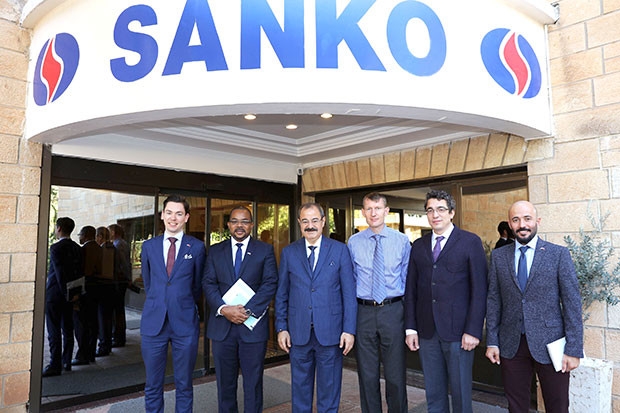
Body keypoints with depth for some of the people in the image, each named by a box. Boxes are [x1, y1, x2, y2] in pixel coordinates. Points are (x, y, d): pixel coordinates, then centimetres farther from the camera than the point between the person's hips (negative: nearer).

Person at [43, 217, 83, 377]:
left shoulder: (56, 248, -14)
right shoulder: (77, 248, 6)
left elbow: (60, 273, -19)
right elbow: (80, 272, 7)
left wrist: (66, 293, -12)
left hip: (55, 293, -7)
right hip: (70, 294, 7)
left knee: (54, 331, -1)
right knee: (68, 329, 12)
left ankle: (55, 365, 3)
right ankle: (67, 362, 20)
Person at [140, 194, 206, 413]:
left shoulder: (197, 247, -1)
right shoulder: (149, 246, 6)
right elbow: (147, 282, 17)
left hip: (185, 323, -2)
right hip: (153, 322, 2)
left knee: (184, 385, 10)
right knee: (153, 386, 11)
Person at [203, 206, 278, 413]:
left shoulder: (265, 250, 3)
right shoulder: (215, 251, 9)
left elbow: (270, 284, -6)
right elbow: (208, 283, 2)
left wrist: (247, 310, -16)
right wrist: (224, 309, -15)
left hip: (253, 325, -2)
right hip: (222, 325, 2)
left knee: (253, 382, 7)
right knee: (225, 381, 14)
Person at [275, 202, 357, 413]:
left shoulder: (340, 250, 0)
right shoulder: (288, 252, 5)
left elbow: (349, 293, -2)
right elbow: (282, 294, 7)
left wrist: (349, 330, -7)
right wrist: (281, 327, 2)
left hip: (330, 332, -1)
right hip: (298, 332, 2)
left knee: (329, 389, 11)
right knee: (300, 389, 14)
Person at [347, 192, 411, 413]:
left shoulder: (401, 240, 0)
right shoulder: (353, 242, 1)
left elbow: (407, 278, 5)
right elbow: (350, 280, 6)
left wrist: (407, 310, 2)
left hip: (392, 311, -1)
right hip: (363, 312, 1)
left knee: (396, 374, 8)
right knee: (367, 375, 12)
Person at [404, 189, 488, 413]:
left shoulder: (471, 242, -2)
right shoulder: (418, 245, 10)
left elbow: (479, 290, -5)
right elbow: (411, 289, 9)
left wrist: (473, 330, -11)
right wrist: (411, 328, 4)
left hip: (458, 331, -3)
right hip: (427, 332, 4)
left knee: (460, 393, 7)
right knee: (433, 394, 13)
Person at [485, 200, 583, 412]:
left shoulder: (559, 254, -2)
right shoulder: (498, 256, 4)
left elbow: (572, 303, -5)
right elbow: (493, 300, 5)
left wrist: (574, 349, -9)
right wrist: (492, 341, 1)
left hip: (549, 344, -2)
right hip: (511, 345, 2)